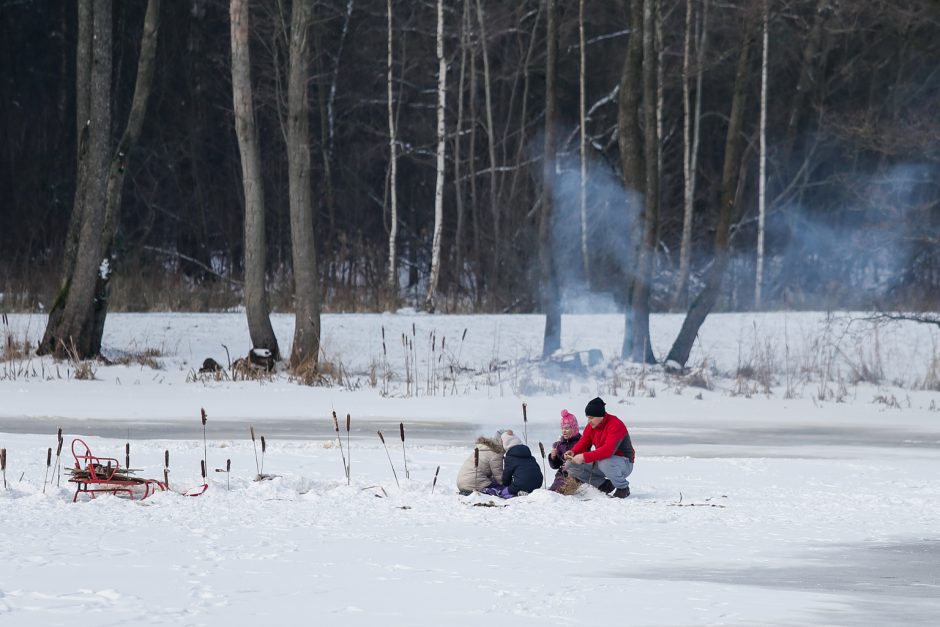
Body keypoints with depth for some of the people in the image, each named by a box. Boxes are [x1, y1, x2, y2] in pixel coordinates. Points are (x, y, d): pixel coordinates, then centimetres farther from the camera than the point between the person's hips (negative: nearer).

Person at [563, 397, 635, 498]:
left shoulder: (616, 425, -26)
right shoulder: (591, 425, -1)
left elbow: (608, 450, -37)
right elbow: (583, 443, 3)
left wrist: (584, 457, -40)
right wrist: (573, 452, -20)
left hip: (624, 464, -8)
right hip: (600, 462, 8)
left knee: (604, 462, -42)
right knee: (570, 465, -5)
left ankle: (623, 488, -13)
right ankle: (604, 485, 3)